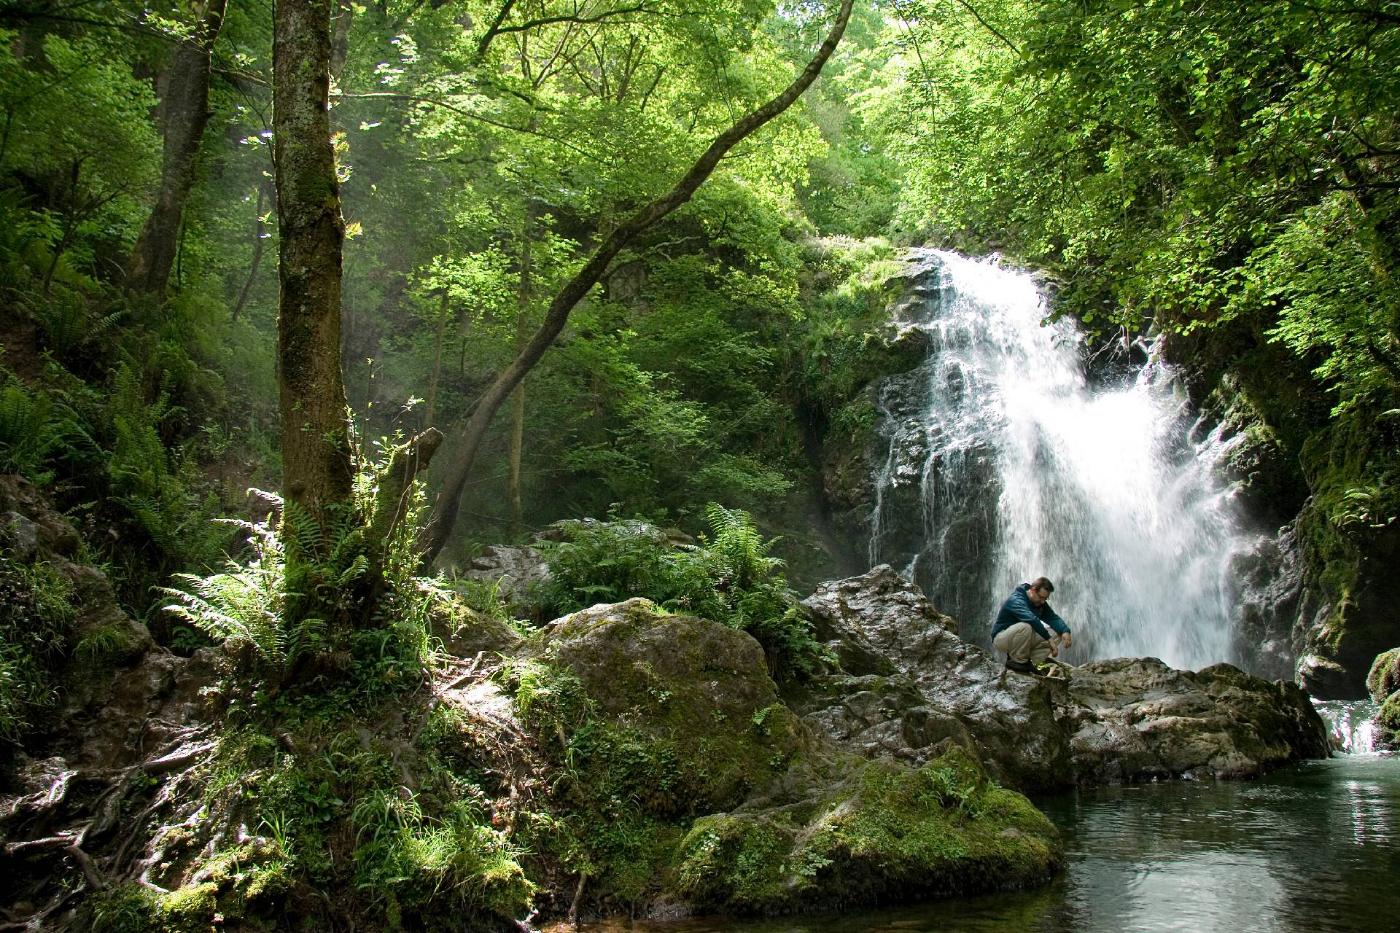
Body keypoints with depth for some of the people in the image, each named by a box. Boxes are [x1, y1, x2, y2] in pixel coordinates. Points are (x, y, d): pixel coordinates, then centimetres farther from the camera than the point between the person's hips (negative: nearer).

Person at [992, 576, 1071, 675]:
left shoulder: (1040, 603, 2)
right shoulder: (1016, 600, -26)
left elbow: (1053, 618, -8)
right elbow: (1032, 619, -41)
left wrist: (1065, 631, -28)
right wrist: (1049, 639, -45)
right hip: (1000, 638, -8)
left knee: (1057, 634, -6)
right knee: (1025, 627, -38)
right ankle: (1018, 661, -19)